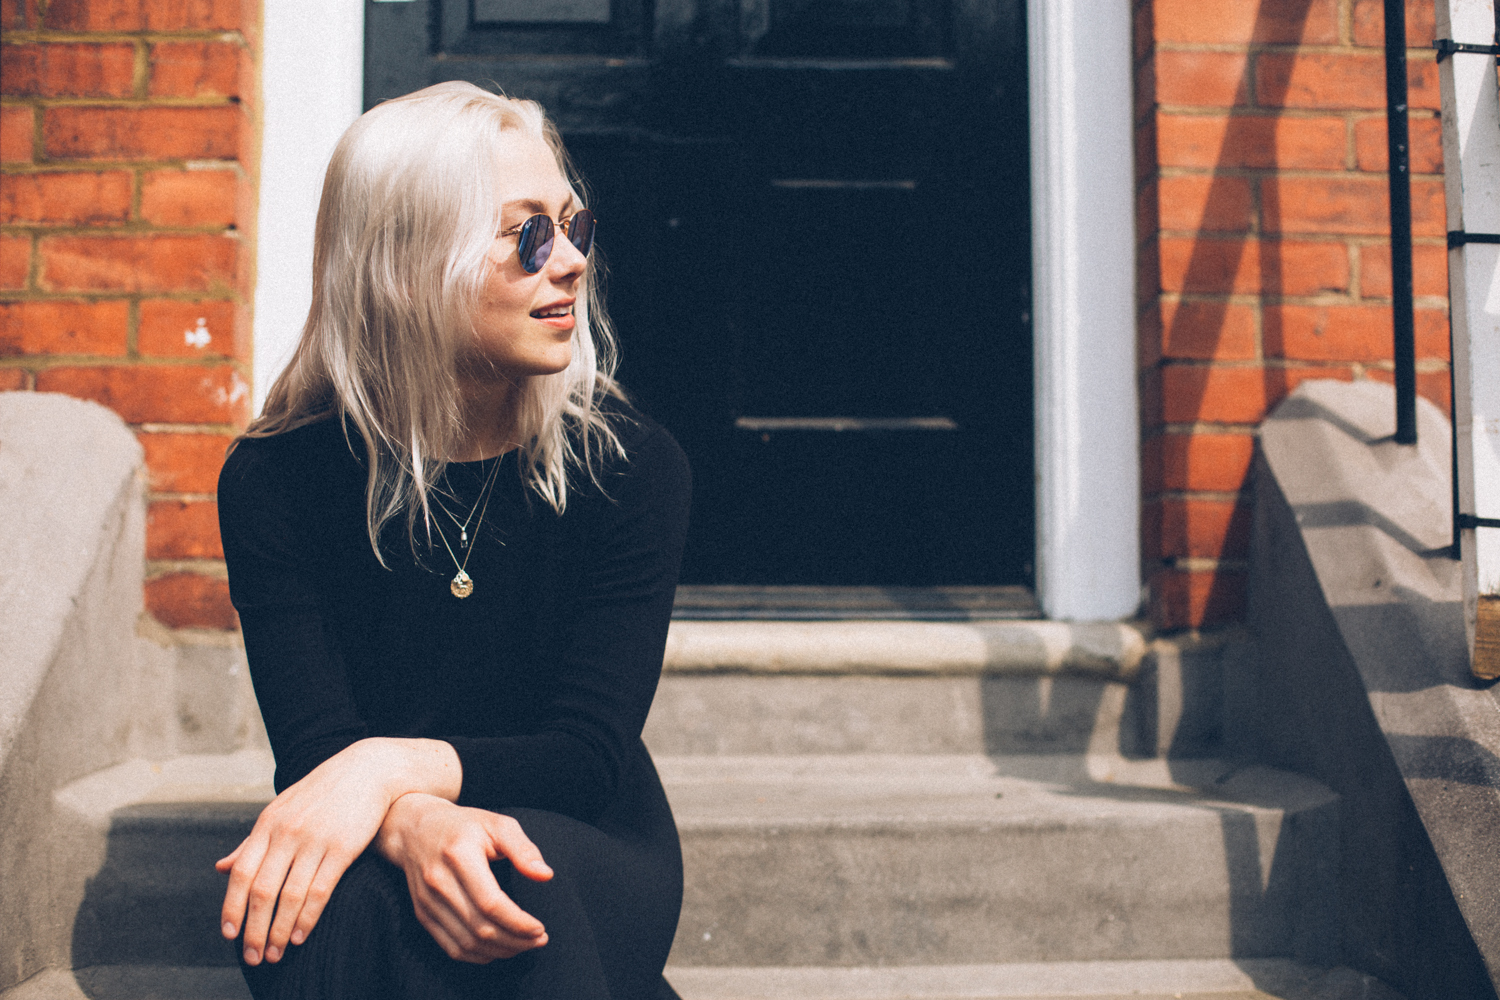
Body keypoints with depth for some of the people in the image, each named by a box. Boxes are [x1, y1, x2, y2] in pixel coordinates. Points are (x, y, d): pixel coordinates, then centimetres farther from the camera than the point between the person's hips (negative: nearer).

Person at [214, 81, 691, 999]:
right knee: (344, 905, -35)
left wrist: (394, 766, -32)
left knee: (524, 882, -35)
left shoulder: (633, 467, -7)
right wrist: (415, 825, -37)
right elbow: (316, 744, -13)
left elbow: (588, 754, -13)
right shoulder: (278, 479, -7)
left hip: (589, 861, 1)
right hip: (366, 861, 0)